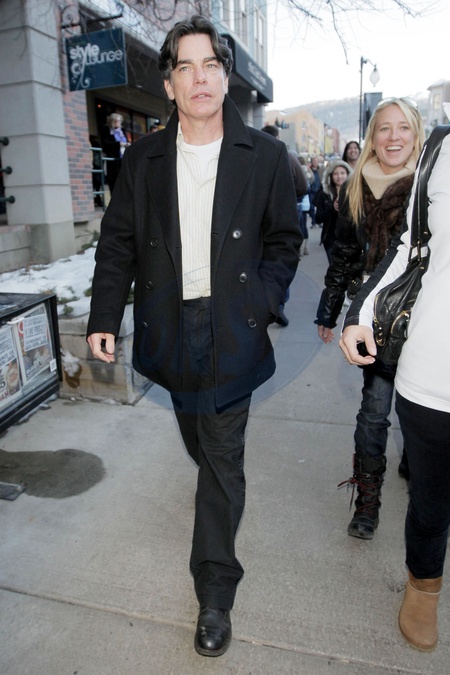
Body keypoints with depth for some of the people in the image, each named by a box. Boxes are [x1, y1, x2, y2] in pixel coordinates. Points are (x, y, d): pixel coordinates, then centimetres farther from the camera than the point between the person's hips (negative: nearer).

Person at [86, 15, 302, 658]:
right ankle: (210, 472, 57)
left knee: (222, 455, 2)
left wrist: (264, 300, -7)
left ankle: (215, 590, 18)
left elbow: (285, 239, 6)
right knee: (196, 437, 22)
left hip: (232, 328, -2)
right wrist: (104, 317, -4)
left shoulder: (265, 155, 1)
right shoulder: (143, 158, 5)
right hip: (169, 327, 3)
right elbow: (118, 243, 4)